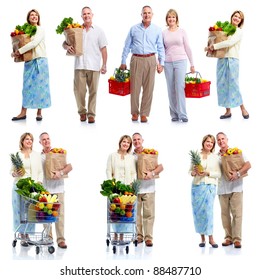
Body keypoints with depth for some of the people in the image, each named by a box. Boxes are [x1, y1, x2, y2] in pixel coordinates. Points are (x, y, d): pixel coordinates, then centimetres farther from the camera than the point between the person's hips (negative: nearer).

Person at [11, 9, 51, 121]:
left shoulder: (40, 30, -2)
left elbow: (34, 43, -15)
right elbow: (21, 42, 11)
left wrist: (20, 51, -16)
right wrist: (16, 52, -10)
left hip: (40, 60, -4)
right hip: (29, 61, 4)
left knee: (40, 86, -2)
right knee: (27, 86, 2)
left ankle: (39, 112, 1)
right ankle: (23, 112, 2)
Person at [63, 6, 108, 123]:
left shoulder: (98, 31, 9)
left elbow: (103, 49, 7)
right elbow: (65, 43, 14)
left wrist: (104, 65, 0)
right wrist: (67, 47, -11)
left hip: (94, 66, -1)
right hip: (79, 65, 1)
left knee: (93, 91, -1)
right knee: (79, 90, 0)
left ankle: (91, 114, 6)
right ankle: (82, 112, 16)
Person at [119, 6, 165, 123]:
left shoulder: (157, 30, 8)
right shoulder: (134, 29, 7)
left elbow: (160, 48, 10)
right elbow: (127, 46, 10)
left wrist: (161, 63, 3)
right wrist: (123, 62, 7)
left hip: (150, 60, 0)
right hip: (136, 60, 0)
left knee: (148, 88, 0)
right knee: (135, 87, 0)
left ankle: (144, 113, 8)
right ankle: (134, 112, 12)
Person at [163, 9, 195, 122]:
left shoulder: (182, 31, 5)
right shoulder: (164, 33, 8)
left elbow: (187, 48, 6)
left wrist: (192, 64, 5)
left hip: (180, 61, -2)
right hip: (168, 63, 2)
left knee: (180, 87, -12)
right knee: (171, 90, 2)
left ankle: (182, 114, -14)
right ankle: (174, 114, 8)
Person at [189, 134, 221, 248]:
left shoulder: (215, 157, 6)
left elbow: (219, 174, 4)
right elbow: (190, 171, 12)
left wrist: (208, 173, -10)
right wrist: (194, 172, -10)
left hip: (210, 186, -1)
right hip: (197, 186, 1)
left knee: (208, 211, -9)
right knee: (198, 211, 0)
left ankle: (210, 237, -7)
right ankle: (202, 238, 6)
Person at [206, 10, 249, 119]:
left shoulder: (239, 32, 0)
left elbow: (230, 43, -15)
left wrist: (214, 46, -15)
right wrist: (210, 47, -2)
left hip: (232, 60, -5)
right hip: (221, 60, 5)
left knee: (233, 84, -6)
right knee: (222, 85, 3)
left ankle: (243, 108, 7)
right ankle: (228, 111, 10)